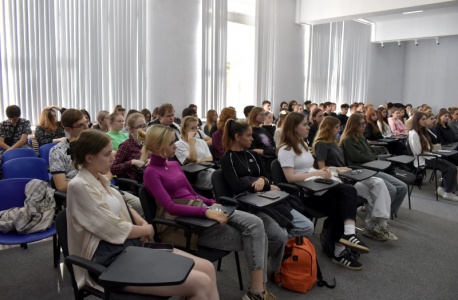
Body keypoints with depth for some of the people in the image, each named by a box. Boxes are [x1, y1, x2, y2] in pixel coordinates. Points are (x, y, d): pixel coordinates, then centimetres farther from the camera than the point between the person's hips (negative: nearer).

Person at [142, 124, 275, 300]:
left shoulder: (175, 165, 17)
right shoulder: (151, 172, -6)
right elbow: (170, 207, -17)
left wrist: (212, 203, 5)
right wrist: (206, 211, -27)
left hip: (202, 210, 7)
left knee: (255, 224, -16)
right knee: (249, 240, -16)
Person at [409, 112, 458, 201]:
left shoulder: (422, 132, 18)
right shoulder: (413, 134, -12)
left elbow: (428, 149, 17)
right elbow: (419, 152, -15)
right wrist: (434, 156, -13)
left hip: (428, 157, 9)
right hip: (422, 161, -9)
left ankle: (442, 189, 0)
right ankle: (448, 192, -5)